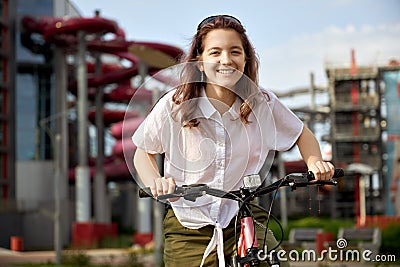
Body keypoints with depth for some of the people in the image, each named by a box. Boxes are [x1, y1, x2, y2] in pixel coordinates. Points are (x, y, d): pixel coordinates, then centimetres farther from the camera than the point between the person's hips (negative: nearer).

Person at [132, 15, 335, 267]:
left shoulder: (263, 104, -7)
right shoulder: (174, 106, -10)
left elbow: (302, 134, 12)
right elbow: (143, 153, 5)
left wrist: (314, 162, -9)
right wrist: (156, 182, -16)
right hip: (189, 229, 0)